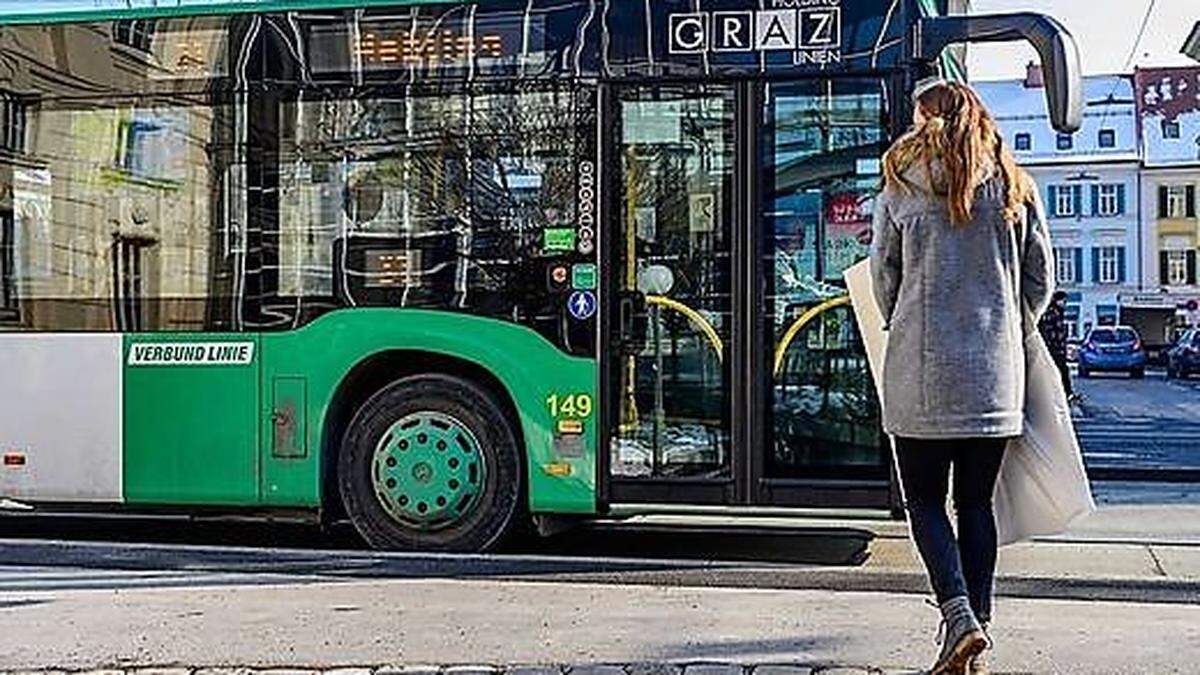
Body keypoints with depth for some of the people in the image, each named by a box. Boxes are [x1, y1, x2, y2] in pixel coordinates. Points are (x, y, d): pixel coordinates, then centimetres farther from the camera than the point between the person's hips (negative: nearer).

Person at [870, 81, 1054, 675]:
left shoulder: (902, 184, -1)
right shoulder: (1014, 185, 8)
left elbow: (883, 274, 3)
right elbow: (1041, 278, 11)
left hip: (922, 369, -3)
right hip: (995, 375, 3)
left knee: (924, 499, 5)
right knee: (976, 503, 11)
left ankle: (960, 618, -12)